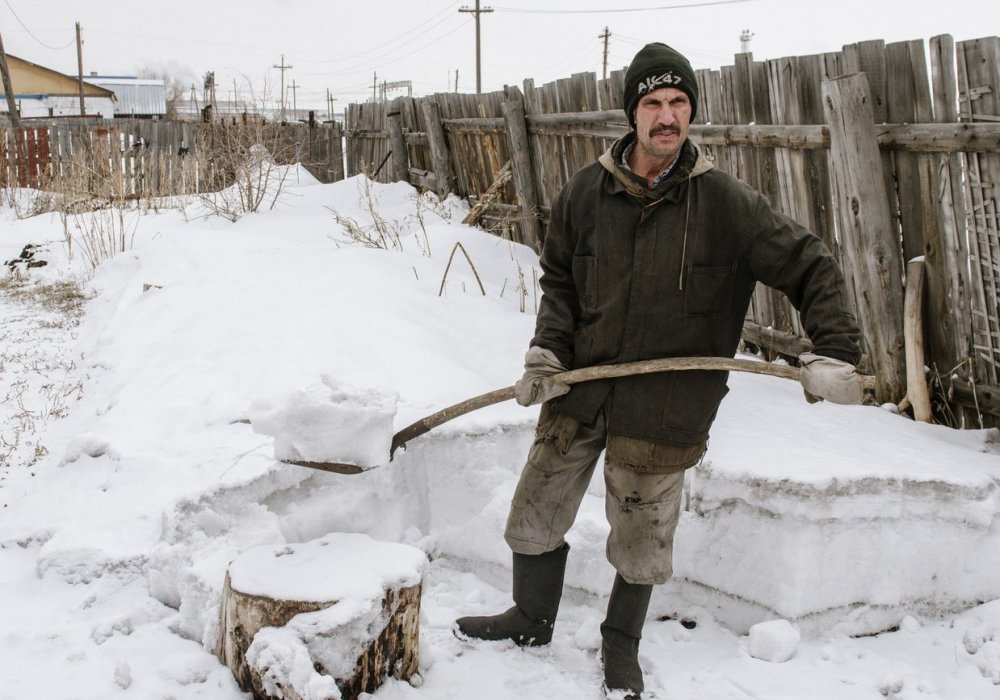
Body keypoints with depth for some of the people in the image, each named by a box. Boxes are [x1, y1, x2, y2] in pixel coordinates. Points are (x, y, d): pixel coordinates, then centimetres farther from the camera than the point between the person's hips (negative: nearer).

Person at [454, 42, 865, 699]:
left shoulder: (725, 201, -11)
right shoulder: (586, 191, -4)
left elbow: (812, 268, -5)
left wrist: (835, 351, -15)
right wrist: (547, 350, -3)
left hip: (663, 410, -2)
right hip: (579, 392, 3)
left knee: (642, 542, 11)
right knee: (535, 516, 15)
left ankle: (622, 643, 39)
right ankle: (532, 618, 42)